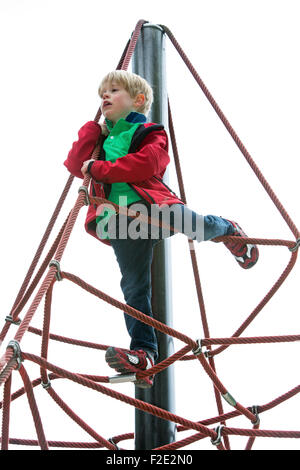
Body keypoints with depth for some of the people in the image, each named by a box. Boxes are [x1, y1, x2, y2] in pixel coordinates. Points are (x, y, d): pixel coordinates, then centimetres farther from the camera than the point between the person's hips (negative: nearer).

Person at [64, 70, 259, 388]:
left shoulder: (149, 134, 11)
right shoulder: (100, 138, 29)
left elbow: (145, 164, -9)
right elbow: (76, 166, 13)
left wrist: (101, 168, -13)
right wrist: (92, 130, 11)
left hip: (151, 205, -3)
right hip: (121, 221, 4)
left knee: (189, 222, -33)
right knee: (134, 288, -9)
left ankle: (228, 231, 3)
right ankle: (143, 355, -9)